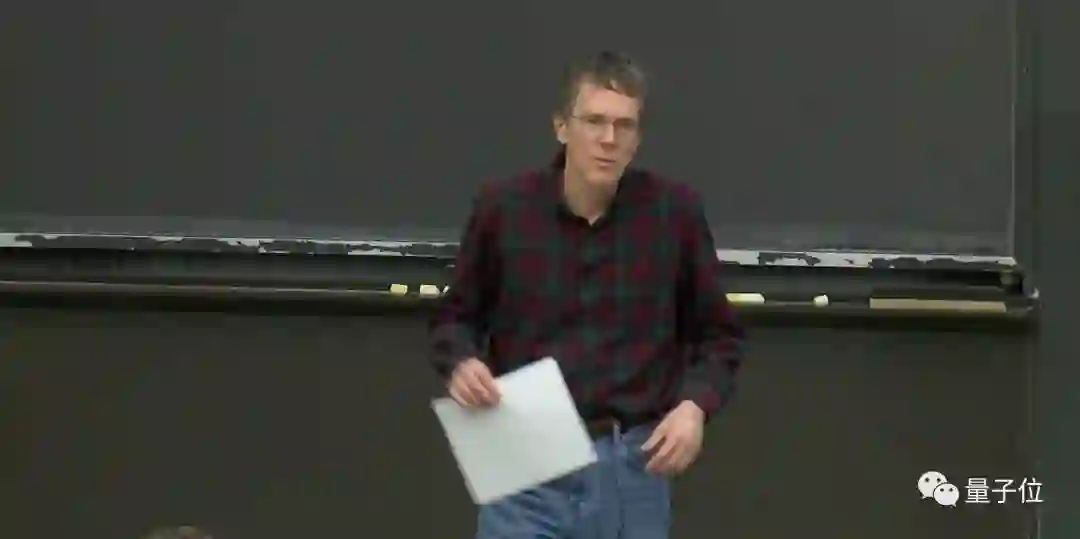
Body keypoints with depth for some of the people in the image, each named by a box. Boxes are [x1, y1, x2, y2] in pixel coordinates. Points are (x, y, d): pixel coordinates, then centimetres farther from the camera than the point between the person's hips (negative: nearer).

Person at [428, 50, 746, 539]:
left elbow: (717, 335, 7)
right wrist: (462, 363, -13)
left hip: (632, 467, 1)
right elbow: (456, 316, 9)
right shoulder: (503, 209, -5)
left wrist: (695, 405, -12)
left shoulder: (674, 213, -4)